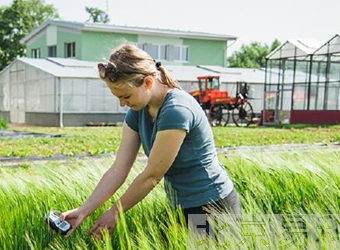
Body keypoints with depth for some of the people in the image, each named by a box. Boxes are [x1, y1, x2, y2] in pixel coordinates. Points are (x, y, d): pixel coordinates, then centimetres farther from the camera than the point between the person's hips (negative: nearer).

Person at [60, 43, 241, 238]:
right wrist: (84, 211, -11)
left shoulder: (176, 111, -27)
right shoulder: (138, 112, -2)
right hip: (182, 207, 8)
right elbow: (119, 169, -4)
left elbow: (151, 176, -22)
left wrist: (115, 213, -11)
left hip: (213, 206, -8)